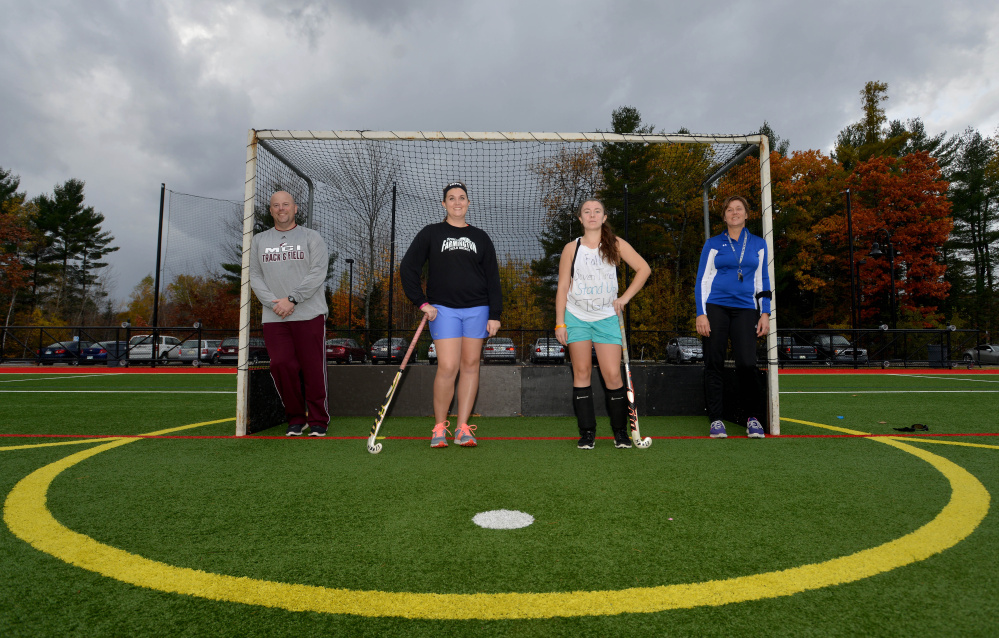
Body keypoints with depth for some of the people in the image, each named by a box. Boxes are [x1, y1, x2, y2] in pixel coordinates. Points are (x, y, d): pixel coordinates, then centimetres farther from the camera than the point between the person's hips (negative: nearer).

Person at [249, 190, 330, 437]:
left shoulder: (311, 237, 7)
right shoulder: (259, 240, 17)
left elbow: (318, 273, -4)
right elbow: (255, 276, 10)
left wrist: (291, 299, -13)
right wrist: (273, 303, -7)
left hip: (309, 315, -3)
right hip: (274, 318, 3)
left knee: (313, 368, -4)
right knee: (281, 365, -6)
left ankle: (318, 421, 9)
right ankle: (296, 418, 11)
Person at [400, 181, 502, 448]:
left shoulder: (480, 237, 12)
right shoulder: (431, 233, 6)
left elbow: (493, 278, 10)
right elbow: (407, 268, 5)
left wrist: (495, 314, 2)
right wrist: (422, 302, -3)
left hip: (476, 309, 3)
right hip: (444, 309, -2)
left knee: (470, 365, 2)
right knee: (448, 367, -12)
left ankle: (462, 427, 11)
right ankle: (439, 426, 6)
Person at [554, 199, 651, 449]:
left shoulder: (616, 244, 4)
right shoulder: (571, 248, 4)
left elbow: (644, 268, 5)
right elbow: (563, 288, 4)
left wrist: (625, 298, -3)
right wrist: (560, 322, -1)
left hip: (607, 317, 0)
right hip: (576, 317, 1)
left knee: (613, 375, -5)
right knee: (582, 372, -1)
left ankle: (620, 431, 10)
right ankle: (587, 432, 8)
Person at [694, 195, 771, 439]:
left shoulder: (758, 244, 14)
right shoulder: (713, 244, 8)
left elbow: (763, 280, 15)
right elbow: (701, 280, 5)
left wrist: (765, 314, 6)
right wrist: (701, 314, -5)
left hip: (745, 309, 1)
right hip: (715, 307, -1)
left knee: (747, 364, -10)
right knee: (714, 363, -1)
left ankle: (752, 417, 8)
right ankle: (715, 419, 9)